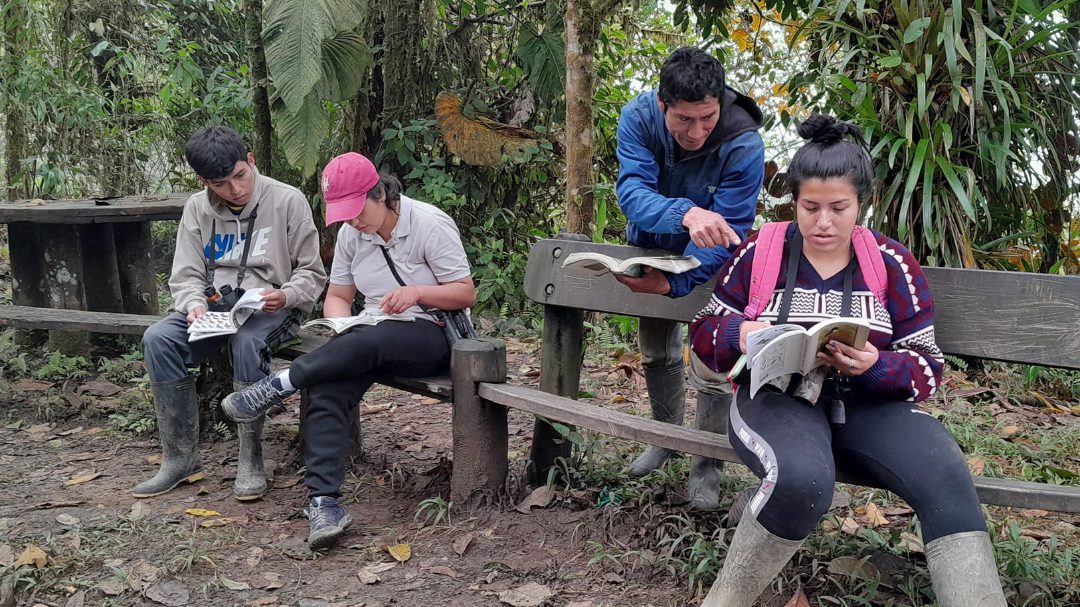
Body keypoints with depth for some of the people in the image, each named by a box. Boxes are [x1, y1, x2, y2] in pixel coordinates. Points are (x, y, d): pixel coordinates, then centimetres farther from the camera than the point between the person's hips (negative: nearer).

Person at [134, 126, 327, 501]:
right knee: (158, 339, -24)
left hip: (270, 308, -4)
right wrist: (194, 304, -14)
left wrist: (286, 296, -21)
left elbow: (312, 273, 0)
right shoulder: (197, 209, 8)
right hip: (215, 304, 4)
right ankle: (180, 459, -15)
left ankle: (250, 461, -25)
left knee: (247, 342, -38)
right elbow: (185, 276, 9)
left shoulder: (288, 201, -4)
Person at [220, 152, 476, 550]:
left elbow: (466, 294, -7)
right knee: (326, 391, -27)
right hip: (372, 336, 5)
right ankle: (324, 502, -31)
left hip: (432, 336, -5)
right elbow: (337, 296, 14)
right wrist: (342, 327, -8)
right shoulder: (350, 233, 8)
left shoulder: (431, 225, -10)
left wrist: (417, 293, -24)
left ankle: (280, 385, -23)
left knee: (369, 340, -39)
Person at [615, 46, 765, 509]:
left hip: (709, 260, -3)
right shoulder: (638, 117, -28)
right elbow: (633, 192, -40)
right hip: (653, 246, 3)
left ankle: (708, 465, 11)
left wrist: (673, 283, -42)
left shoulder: (743, 145, -34)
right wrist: (686, 214, -60)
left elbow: (726, 235, -31)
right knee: (656, 349, 17)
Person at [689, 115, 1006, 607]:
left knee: (947, 479, -29)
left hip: (868, 403, 2)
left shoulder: (892, 263, 6)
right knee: (802, 481, -37)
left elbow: (927, 366, 5)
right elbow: (704, 331, 9)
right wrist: (740, 335, -16)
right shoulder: (758, 253, 4)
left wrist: (876, 366, -19)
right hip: (778, 395, -2)